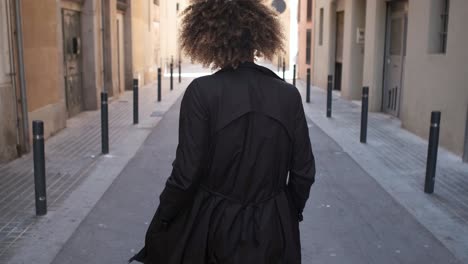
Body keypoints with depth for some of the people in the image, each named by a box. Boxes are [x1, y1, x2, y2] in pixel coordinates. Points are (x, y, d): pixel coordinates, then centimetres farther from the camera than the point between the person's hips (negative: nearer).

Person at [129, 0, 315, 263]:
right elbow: (303, 172, -2)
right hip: (273, 230, 3)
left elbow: (187, 172, -16)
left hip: (213, 227, -2)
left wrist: (160, 223, 0)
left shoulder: (201, 92, -17)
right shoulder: (289, 95, -7)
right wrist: (290, 216, 14)